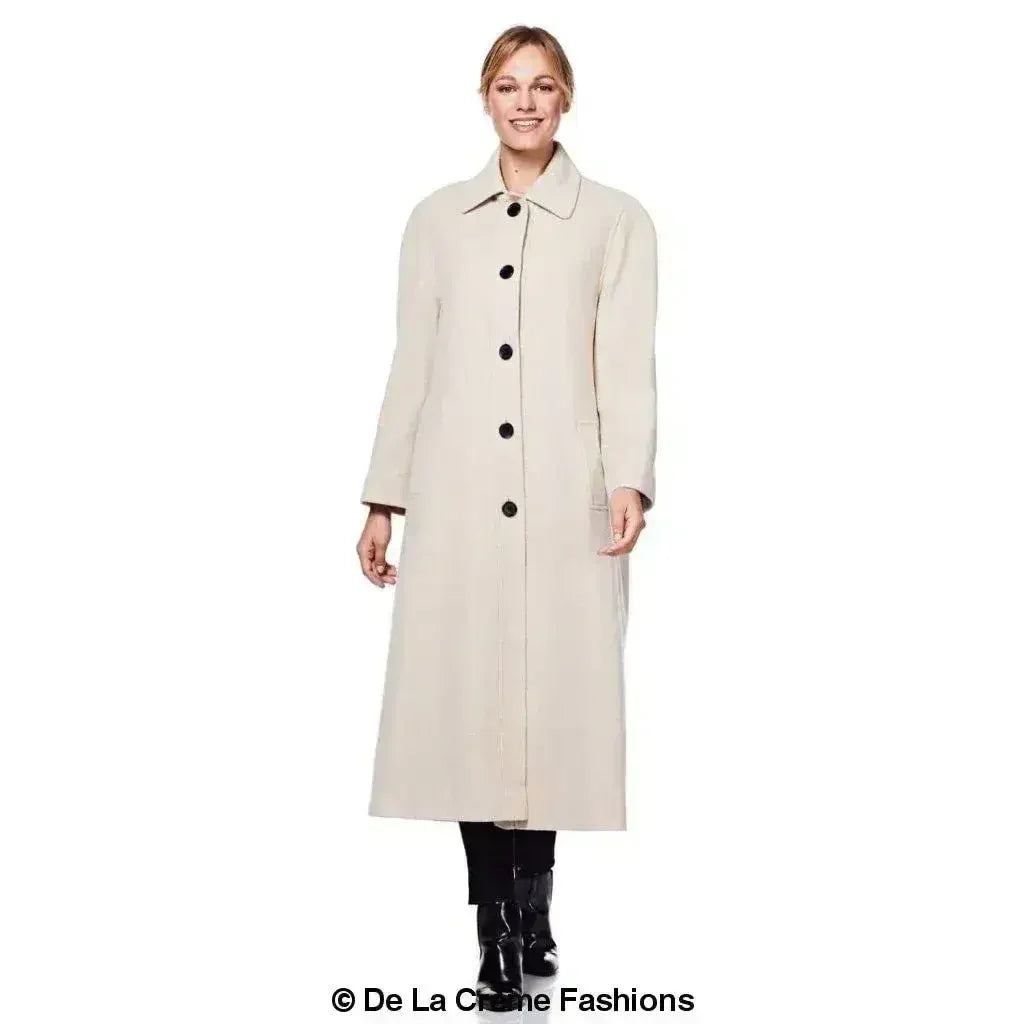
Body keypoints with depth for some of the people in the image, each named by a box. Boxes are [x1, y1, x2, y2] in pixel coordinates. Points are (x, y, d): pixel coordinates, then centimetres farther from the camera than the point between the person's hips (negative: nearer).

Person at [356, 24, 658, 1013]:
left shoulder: (616, 220, 8)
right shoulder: (437, 218, 14)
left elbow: (627, 363, -2)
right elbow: (412, 364, 13)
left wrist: (629, 480, -17)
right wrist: (383, 498, 9)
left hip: (566, 504, -1)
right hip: (456, 502, 2)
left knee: (553, 701, 0)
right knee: (467, 707, -1)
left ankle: (529, 912, 18)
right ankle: (501, 934, 9)